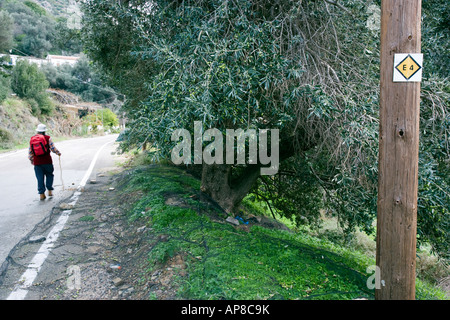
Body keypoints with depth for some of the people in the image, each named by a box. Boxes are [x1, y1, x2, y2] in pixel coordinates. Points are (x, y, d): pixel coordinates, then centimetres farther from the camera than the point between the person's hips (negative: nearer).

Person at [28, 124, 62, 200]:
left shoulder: (32, 139, 7)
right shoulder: (47, 138, -4)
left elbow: (30, 151, 11)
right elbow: (53, 148, -4)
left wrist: (31, 160, 23)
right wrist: (58, 153, 14)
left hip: (37, 162, 3)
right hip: (47, 161, -2)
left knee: (40, 178, 6)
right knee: (49, 175, 15)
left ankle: (41, 194, 5)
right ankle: (50, 191, 13)